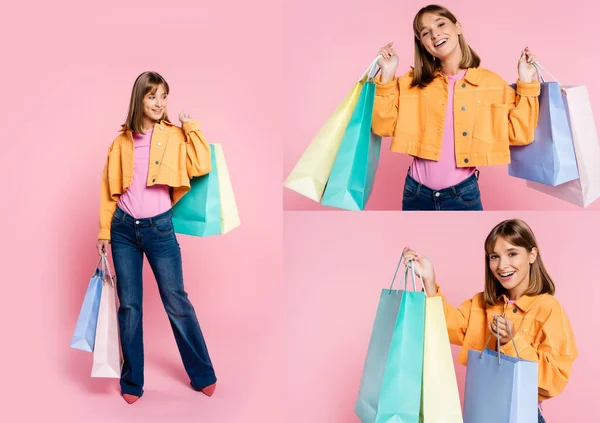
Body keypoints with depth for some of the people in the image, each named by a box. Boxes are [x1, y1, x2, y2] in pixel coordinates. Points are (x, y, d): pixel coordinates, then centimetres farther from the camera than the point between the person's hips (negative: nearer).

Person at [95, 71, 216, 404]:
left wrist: (190, 126, -8)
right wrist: (104, 231, 5)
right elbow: (108, 188, 9)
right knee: (129, 306, 7)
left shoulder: (175, 136, 0)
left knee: (176, 302, 3)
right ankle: (131, 382, 21)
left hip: (159, 228, -2)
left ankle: (203, 375, 18)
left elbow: (202, 167, -16)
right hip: (123, 229, 2)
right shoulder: (122, 141, 5)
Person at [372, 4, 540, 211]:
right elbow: (384, 127, -3)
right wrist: (387, 75, -7)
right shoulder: (413, 82, 4)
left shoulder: (492, 83, 1)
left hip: (463, 194, -1)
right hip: (417, 192, 1)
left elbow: (520, 134, -1)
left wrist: (526, 81, -3)